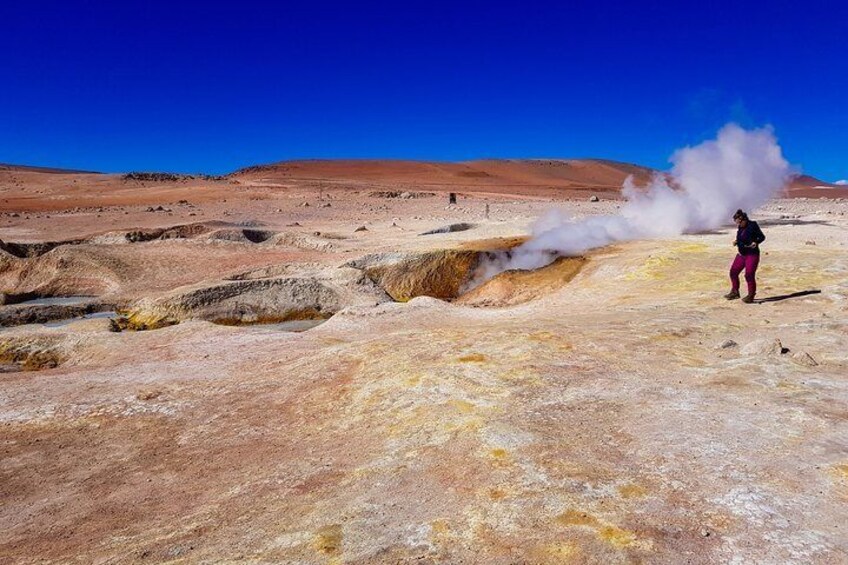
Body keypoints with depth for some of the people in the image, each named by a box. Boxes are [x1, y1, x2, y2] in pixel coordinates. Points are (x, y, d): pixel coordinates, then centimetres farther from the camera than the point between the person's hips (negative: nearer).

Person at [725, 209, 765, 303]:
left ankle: (751, 295, 2)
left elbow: (762, 237, -6)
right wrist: (736, 242, 0)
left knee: (749, 275, -10)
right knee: (733, 272, 7)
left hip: (752, 254, -7)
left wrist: (756, 242, -24)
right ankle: (735, 292, 23)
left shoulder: (753, 225, -11)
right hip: (741, 254, 7)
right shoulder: (740, 228, 7)